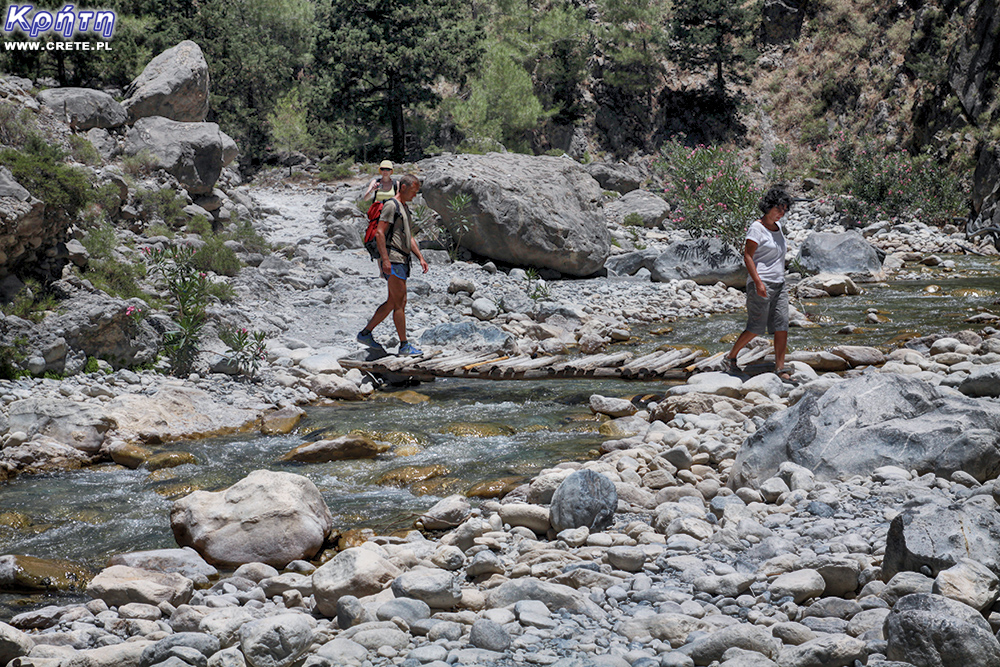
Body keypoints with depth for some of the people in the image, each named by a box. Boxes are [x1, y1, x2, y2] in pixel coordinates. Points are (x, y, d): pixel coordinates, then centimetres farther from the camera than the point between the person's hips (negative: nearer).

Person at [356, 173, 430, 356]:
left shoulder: (406, 209, 21)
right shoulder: (391, 206, -10)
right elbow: (379, 233, -17)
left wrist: (420, 257, 18)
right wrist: (385, 259, -24)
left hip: (402, 260, 10)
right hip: (392, 260, -10)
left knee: (393, 302, 11)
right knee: (400, 303, -8)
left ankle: (366, 334, 17)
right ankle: (404, 346, -4)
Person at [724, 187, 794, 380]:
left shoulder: (777, 226, 14)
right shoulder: (757, 228, -10)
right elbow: (747, 256, -14)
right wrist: (758, 282, -22)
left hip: (779, 284, 8)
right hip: (761, 284, -8)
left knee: (782, 326, -1)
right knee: (756, 328, -4)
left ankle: (780, 368, 1)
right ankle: (731, 356, 14)